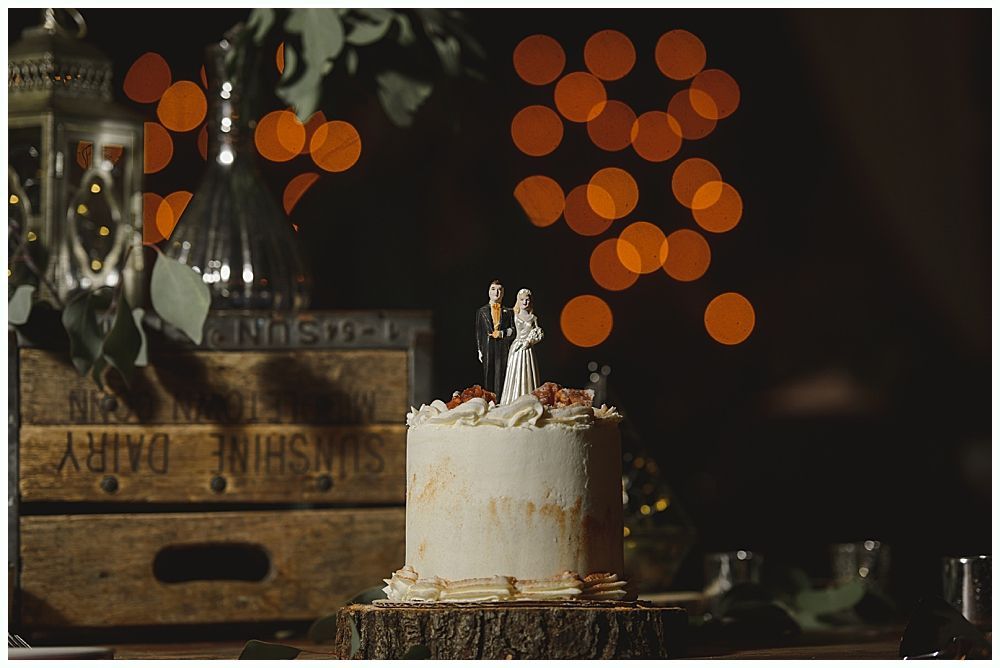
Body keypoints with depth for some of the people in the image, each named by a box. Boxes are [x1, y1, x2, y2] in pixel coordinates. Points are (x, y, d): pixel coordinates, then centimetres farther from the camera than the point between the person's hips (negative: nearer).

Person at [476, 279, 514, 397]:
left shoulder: (508, 312, 12)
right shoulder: (482, 311, 12)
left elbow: (513, 331, 8)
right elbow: (478, 332, 10)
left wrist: (502, 333, -11)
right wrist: (479, 350, 3)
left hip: (503, 349, 0)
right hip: (488, 348, 0)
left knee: (501, 377, -5)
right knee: (488, 378, -4)